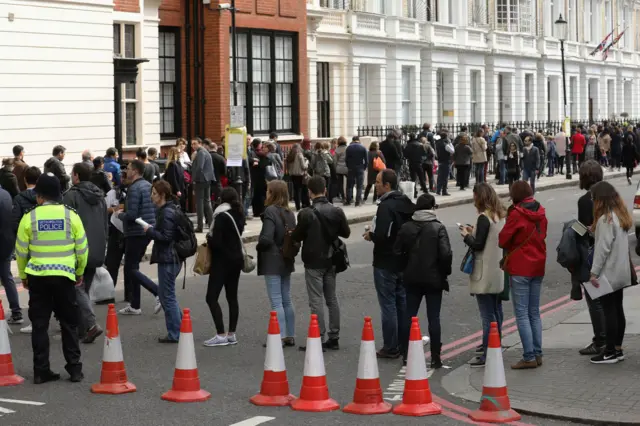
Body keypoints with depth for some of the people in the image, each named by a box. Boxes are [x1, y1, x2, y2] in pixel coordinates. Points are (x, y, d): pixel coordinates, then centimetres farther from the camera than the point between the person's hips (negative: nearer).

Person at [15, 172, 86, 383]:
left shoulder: (29, 217, -4)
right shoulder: (71, 215, -3)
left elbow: (21, 251, 2)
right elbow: (82, 249, 3)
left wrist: (23, 275, 17)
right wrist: (80, 272, 18)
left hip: (38, 277, 0)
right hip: (64, 276, 0)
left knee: (40, 325, 7)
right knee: (69, 324, 10)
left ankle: (41, 371, 7)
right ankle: (74, 369, 9)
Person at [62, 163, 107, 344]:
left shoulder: (71, 195, -11)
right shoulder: (100, 196, 13)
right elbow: (105, 225, 20)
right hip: (96, 252, 7)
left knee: (77, 289, -4)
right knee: (84, 288, 15)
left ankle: (91, 324, -20)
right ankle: (81, 328, 17)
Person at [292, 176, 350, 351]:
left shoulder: (307, 214, -17)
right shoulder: (337, 211, -1)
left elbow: (297, 237, -13)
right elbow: (346, 233, 6)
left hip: (314, 262, -5)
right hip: (331, 261, 5)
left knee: (316, 301, -2)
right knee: (332, 299, 13)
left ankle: (319, 339, -2)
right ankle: (333, 338, 17)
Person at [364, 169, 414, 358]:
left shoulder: (386, 206, -21)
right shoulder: (407, 203, 7)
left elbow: (381, 236, -30)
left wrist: (370, 235, -7)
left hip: (386, 263, -8)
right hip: (404, 262, 9)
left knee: (388, 304, -1)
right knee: (402, 302, 15)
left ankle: (390, 347, 3)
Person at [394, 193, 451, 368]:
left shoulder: (406, 227, -1)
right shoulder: (438, 228, -10)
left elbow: (397, 252, -2)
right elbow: (446, 254, -17)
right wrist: (445, 272, -2)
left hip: (412, 278, 3)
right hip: (434, 278, -3)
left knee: (409, 316, 11)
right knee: (434, 318, 3)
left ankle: (406, 355, 16)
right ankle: (435, 358, 4)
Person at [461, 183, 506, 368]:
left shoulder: (484, 218, -16)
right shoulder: (501, 216, 10)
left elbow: (478, 245, -17)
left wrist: (466, 235, -1)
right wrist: (474, 232, 12)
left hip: (486, 275, -9)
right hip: (499, 273, 9)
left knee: (487, 315, -8)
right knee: (496, 311, 19)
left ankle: (487, 355, -8)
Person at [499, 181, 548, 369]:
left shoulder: (516, 214, -15)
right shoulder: (540, 213, 6)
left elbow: (502, 240, -11)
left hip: (520, 269, -7)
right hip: (538, 267, 7)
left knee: (521, 313, -4)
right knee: (534, 313, 14)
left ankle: (529, 357, -7)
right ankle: (537, 354, 15)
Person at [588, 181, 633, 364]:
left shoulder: (606, 219, -17)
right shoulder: (621, 216, 10)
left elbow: (603, 248, -20)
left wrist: (594, 272, -16)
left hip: (608, 273, -9)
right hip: (620, 272, 9)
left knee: (609, 311, -3)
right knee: (618, 310, 12)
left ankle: (610, 352, 1)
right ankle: (617, 349, 17)